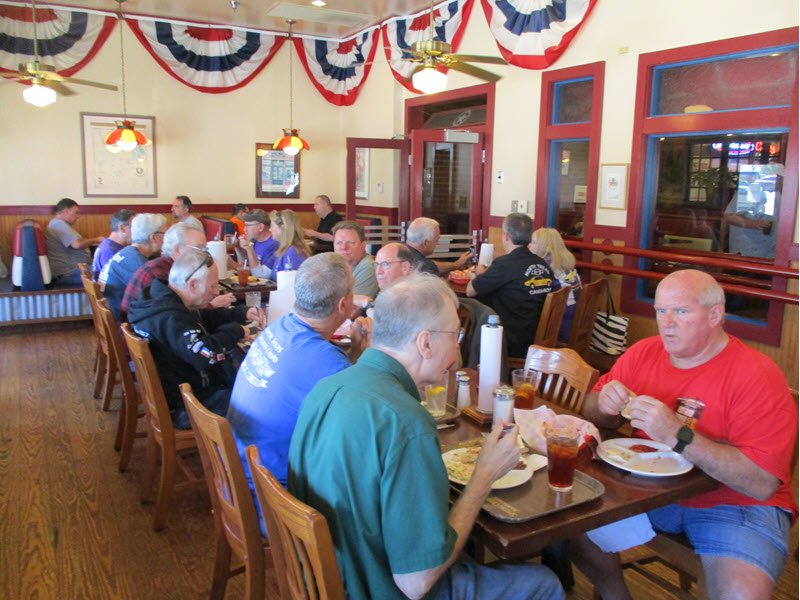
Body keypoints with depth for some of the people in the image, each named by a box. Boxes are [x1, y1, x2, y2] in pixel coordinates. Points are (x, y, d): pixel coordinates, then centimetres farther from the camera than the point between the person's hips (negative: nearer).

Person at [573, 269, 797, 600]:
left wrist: (678, 436, -34)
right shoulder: (644, 352, -2)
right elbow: (594, 413, 7)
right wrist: (604, 404, -17)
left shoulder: (758, 377, -17)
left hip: (735, 502, -4)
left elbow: (763, 484, -24)